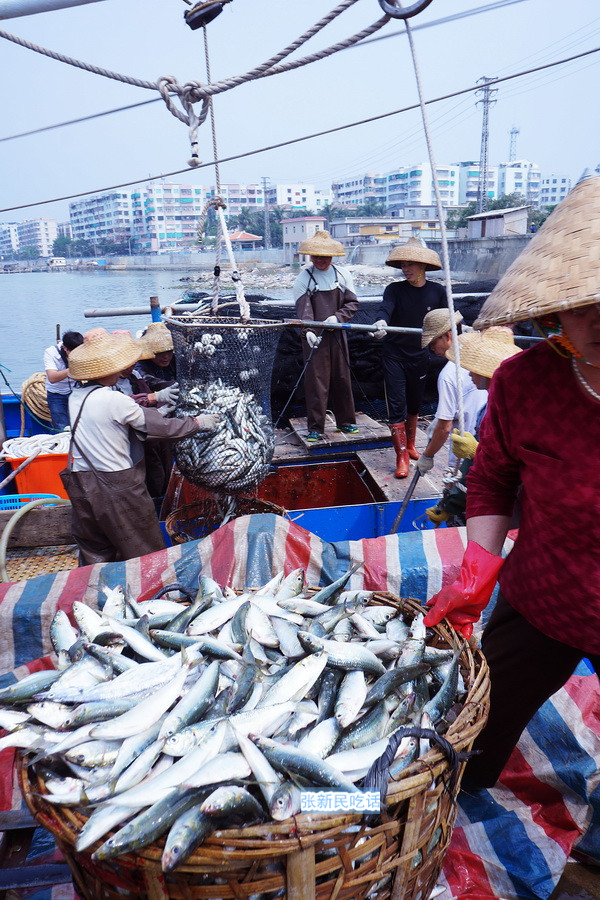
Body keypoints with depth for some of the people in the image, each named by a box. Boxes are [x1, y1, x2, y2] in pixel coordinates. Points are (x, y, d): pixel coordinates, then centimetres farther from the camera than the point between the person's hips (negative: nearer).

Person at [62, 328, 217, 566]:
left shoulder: (76, 396, 3)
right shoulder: (115, 401, -19)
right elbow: (160, 427, -13)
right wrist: (199, 423, 0)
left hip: (81, 485, 7)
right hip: (117, 489, -7)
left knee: (94, 555, 18)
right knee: (144, 554, 8)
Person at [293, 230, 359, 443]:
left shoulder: (343, 275, 8)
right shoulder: (303, 279, -3)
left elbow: (352, 303, 8)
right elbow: (303, 309, -14)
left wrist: (337, 317, -10)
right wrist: (309, 331, -29)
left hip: (337, 335, 3)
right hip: (314, 337, -3)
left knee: (342, 379, 11)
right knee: (315, 381, -5)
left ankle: (345, 421, 26)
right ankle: (315, 428, 3)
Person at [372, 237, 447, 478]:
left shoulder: (437, 292, -2)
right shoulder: (395, 289, -8)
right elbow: (385, 308, -26)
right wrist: (381, 323, -46)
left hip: (420, 357, 3)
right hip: (394, 356, -2)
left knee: (414, 404, 16)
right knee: (396, 406, -6)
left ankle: (410, 445, 37)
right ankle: (401, 457, -1)